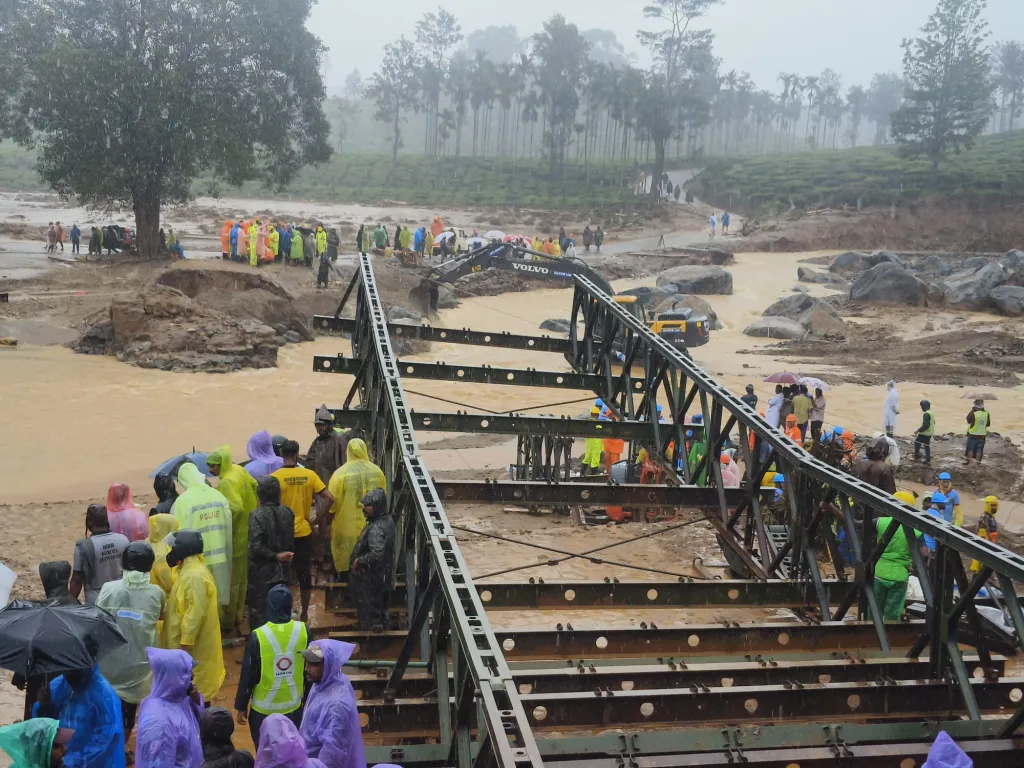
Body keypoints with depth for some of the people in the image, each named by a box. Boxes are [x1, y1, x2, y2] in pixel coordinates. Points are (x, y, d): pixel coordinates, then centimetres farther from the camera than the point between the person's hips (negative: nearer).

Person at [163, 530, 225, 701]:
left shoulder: (195, 575, -25)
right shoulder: (190, 569, 8)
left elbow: (196, 612, -27)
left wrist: (186, 642, -24)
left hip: (194, 641, -10)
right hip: (186, 637, 10)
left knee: (196, 683, 1)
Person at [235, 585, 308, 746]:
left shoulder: (258, 636, -19)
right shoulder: (303, 631, -10)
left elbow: (248, 675, -11)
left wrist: (241, 706, 2)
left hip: (264, 709, -2)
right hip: (294, 706, 2)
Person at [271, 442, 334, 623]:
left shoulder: (275, 477, -10)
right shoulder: (310, 475, -3)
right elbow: (329, 499, -7)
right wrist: (318, 520, 2)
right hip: (304, 532, 2)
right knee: (304, 573, 12)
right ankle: (304, 613, 20)